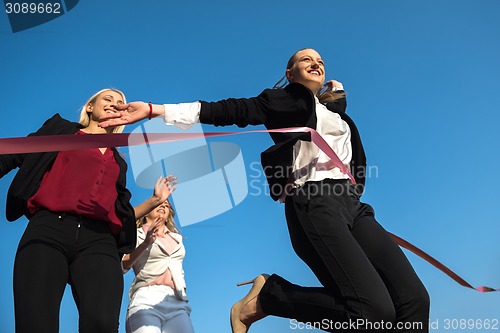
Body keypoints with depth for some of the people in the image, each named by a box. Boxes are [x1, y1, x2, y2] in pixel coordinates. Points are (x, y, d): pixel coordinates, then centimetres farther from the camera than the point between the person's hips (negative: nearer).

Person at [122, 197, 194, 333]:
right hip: (147, 301, -4)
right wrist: (145, 243, -14)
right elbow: (122, 267, -3)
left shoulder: (177, 238, 24)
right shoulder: (137, 234, 10)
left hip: (178, 304, 4)